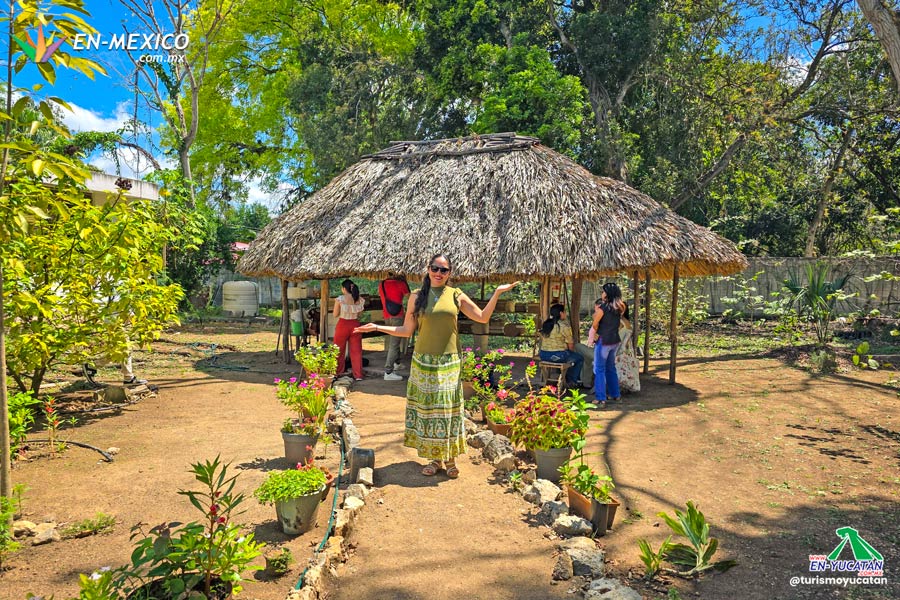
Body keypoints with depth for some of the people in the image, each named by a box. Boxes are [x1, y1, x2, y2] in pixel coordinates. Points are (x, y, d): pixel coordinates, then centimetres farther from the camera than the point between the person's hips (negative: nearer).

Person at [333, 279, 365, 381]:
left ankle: (338, 373, 25)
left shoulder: (340, 299, -13)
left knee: (339, 351, 14)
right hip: (355, 325, 3)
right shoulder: (360, 300, -3)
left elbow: (335, 314, -5)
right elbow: (359, 314, 6)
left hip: (343, 325, -3)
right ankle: (358, 375, 7)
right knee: (356, 351, 8)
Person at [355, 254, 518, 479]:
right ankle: (435, 458, 20)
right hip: (424, 362, 0)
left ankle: (450, 458, 19)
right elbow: (407, 330, 5)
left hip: (449, 362, 0)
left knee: (449, 408, 5)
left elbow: (483, 317, 6)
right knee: (427, 408, 6)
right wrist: (377, 327, -1)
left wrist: (497, 293, -1)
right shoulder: (417, 296, 1)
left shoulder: (456, 295, 3)